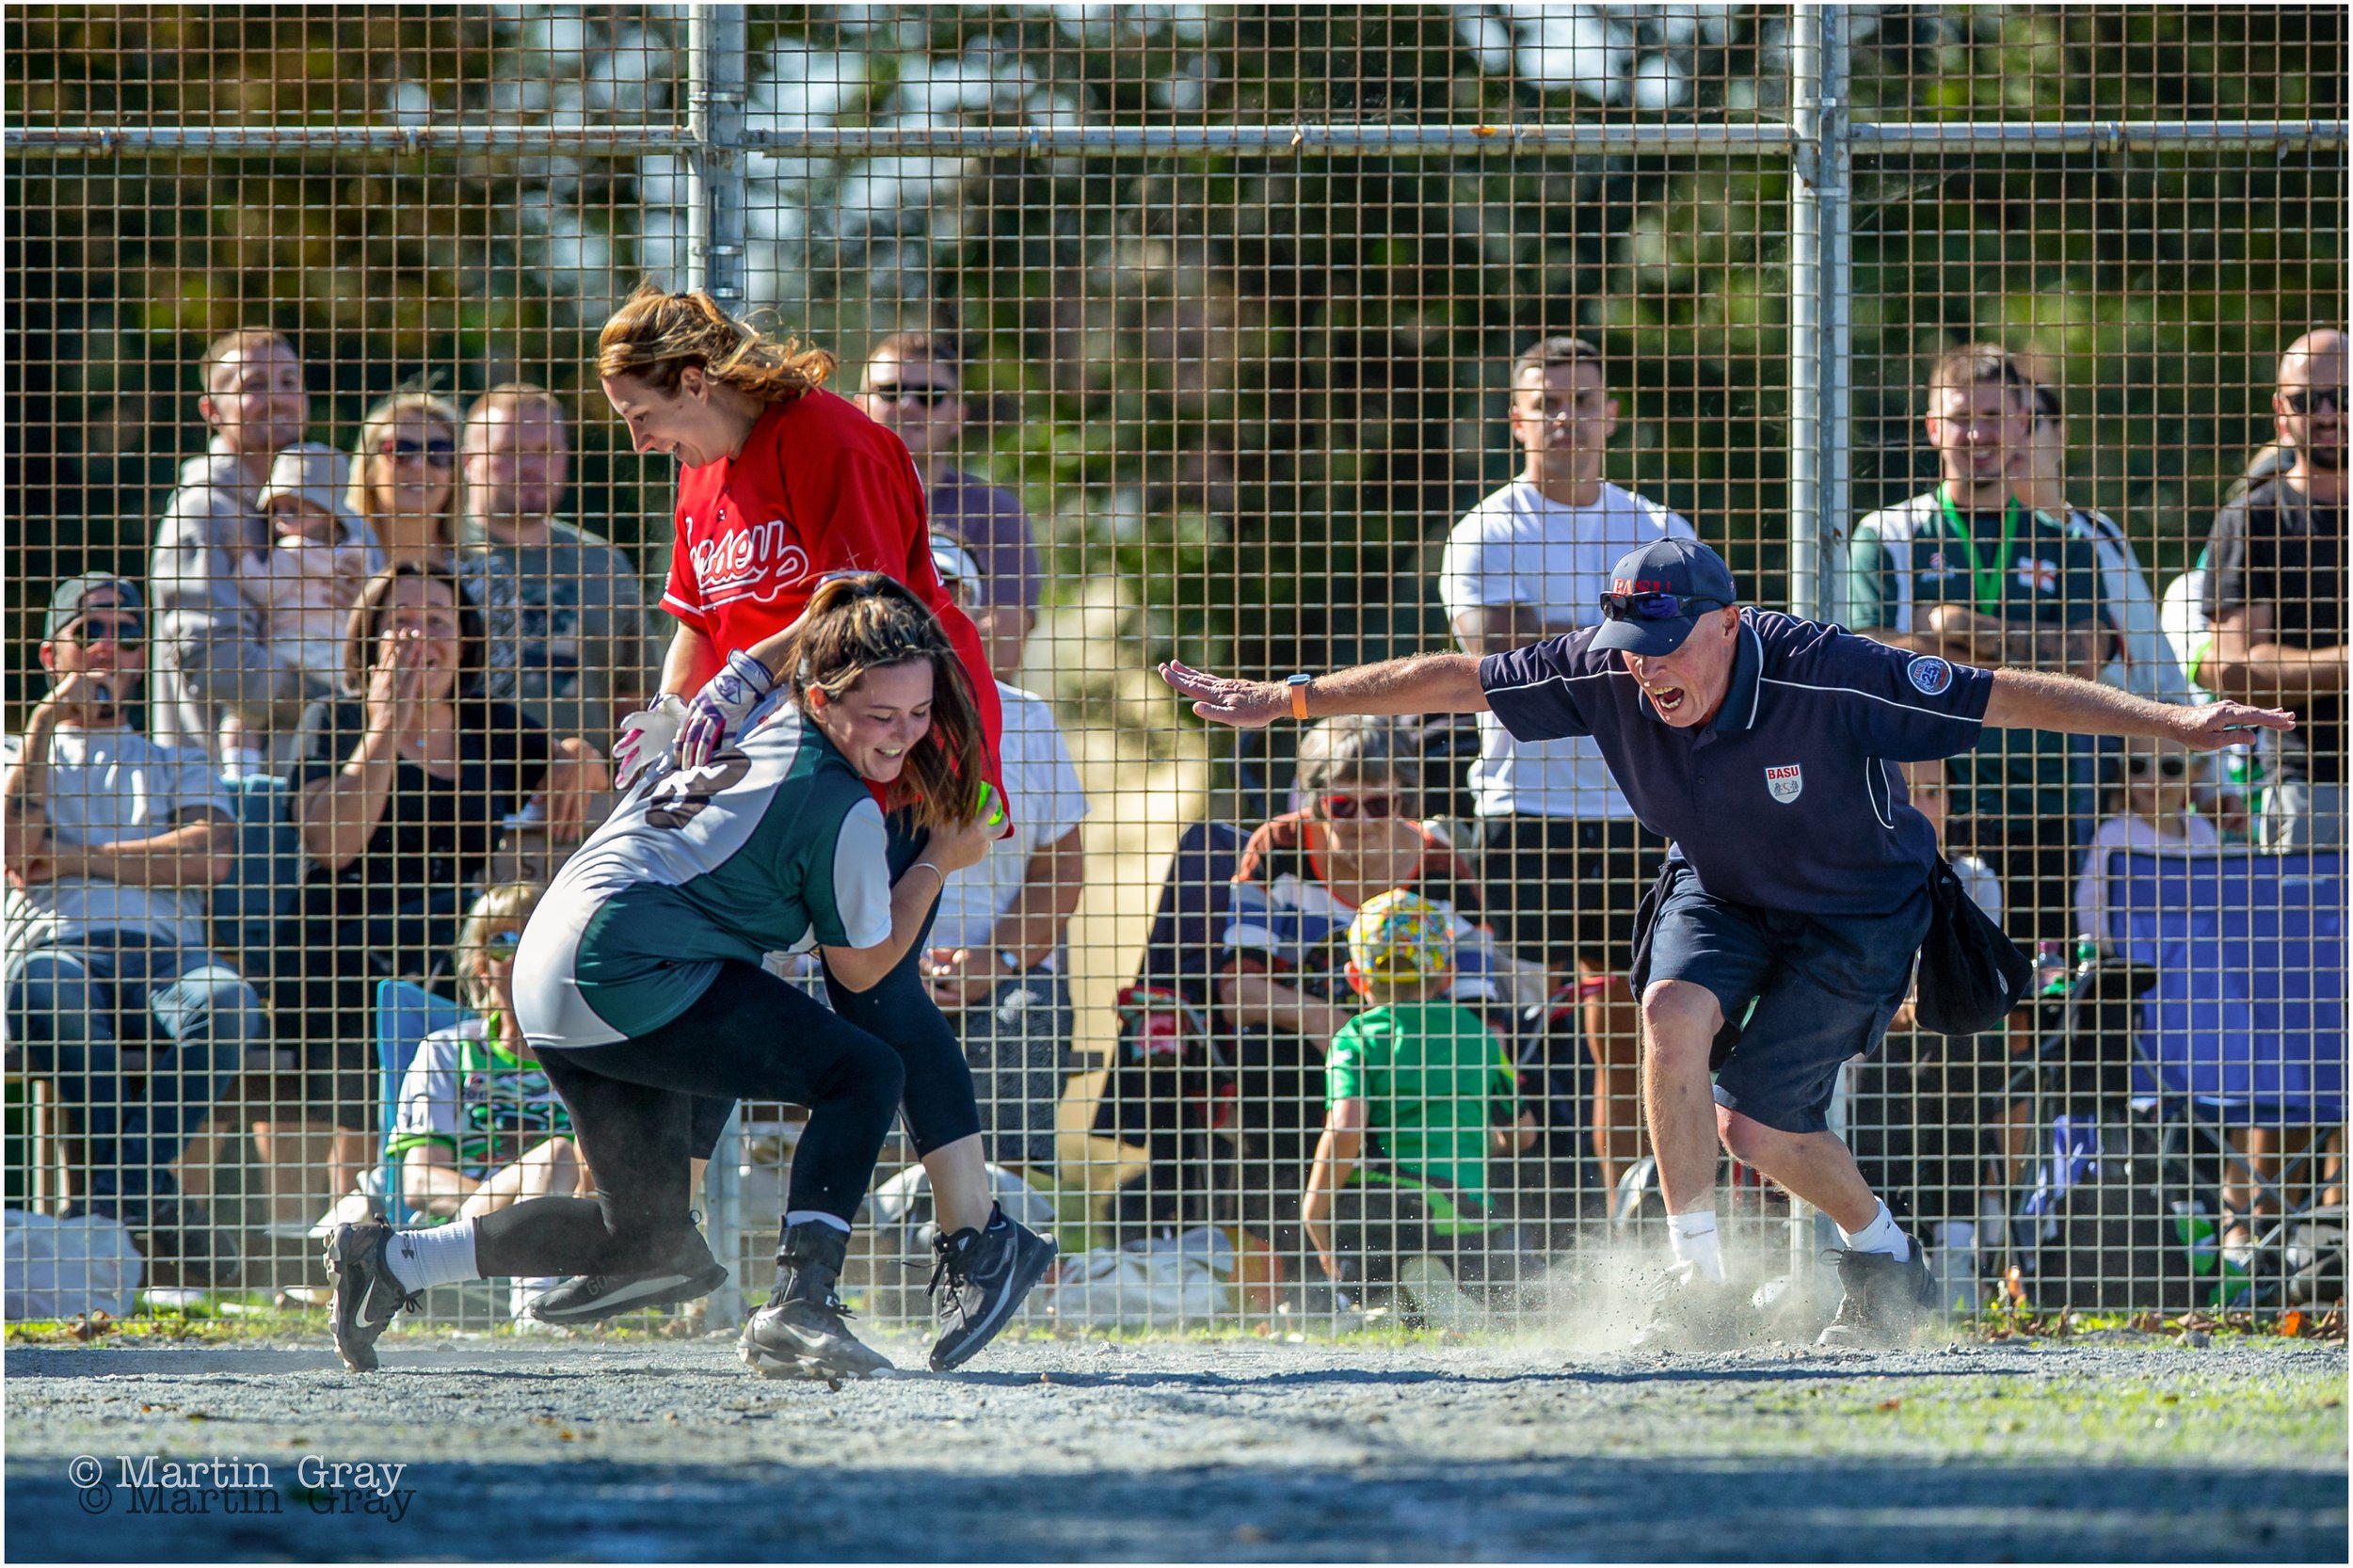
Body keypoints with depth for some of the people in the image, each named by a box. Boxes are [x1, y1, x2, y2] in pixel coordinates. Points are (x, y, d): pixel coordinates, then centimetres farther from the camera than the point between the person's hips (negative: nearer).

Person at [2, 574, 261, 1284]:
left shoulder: (178, 765, 29)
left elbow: (209, 855, 5)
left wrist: (78, 859, 1)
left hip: (167, 953, 2)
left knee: (228, 1004, -36)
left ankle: (114, 1194, -34)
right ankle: (150, 1200, -38)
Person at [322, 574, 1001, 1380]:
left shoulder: (756, 712, 14)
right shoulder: (844, 811, -9)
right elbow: (862, 965, 5)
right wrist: (940, 861, 14)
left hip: (546, 973, 10)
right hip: (628, 970, -10)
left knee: (651, 1235, 18)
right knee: (867, 1074, -8)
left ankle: (391, 1260, 17)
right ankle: (799, 1305, -21)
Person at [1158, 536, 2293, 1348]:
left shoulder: (1825, 679, -35)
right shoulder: (1604, 674, -24)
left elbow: (2008, 698, -32)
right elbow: (1449, 681, -16)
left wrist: (2174, 723, -35)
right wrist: (1285, 701, -18)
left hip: (1858, 908, -4)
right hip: (1722, 886, 4)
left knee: (1756, 1128, -9)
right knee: (1672, 1011, -25)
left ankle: (1884, 1258, 22)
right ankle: (1698, 1281, -14)